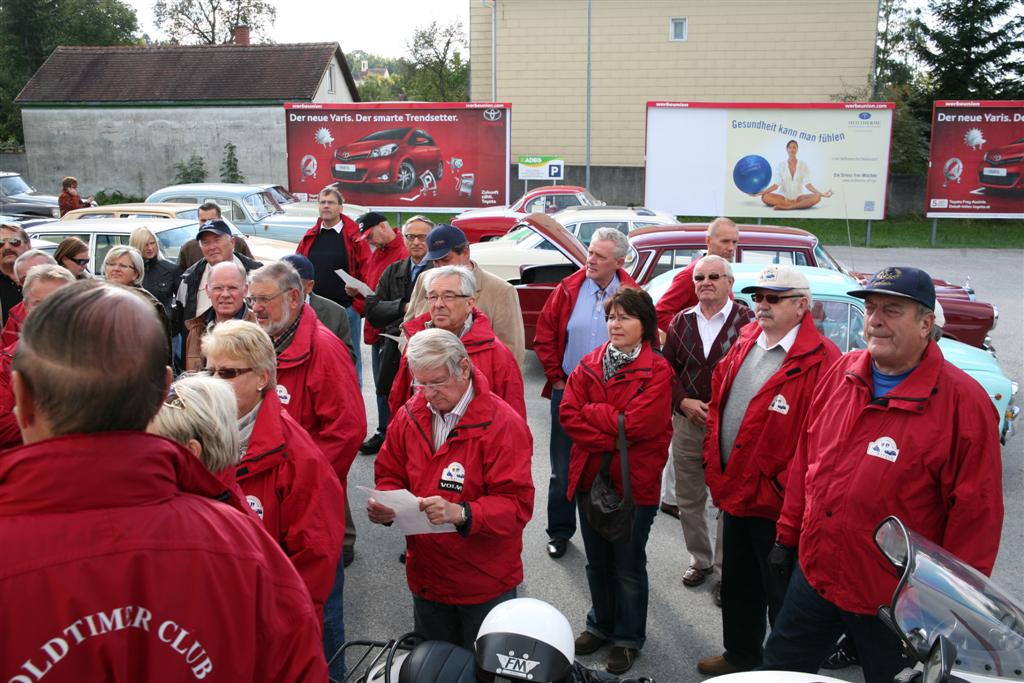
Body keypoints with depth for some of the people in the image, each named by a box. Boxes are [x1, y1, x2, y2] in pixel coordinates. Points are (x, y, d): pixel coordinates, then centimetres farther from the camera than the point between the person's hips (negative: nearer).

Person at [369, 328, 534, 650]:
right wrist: (385, 506, -13)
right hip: (426, 577, 5)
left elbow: (517, 504, -22)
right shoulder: (408, 415, -1)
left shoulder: (503, 424, -18)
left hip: (486, 584, -5)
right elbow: (390, 476, 9)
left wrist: (462, 513, -37)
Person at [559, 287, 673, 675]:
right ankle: (601, 624, 39)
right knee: (597, 562, 20)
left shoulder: (657, 371, -10)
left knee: (628, 566, 11)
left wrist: (592, 411, -11)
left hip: (634, 483, -4)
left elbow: (637, 423, -22)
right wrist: (613, 439, -18)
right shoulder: (589, 364, 4)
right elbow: (568, 414, -7)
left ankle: (628, 638, 29)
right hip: (589, 478, 5)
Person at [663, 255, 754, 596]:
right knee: (688, 499, 15)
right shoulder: (681, 321, 8)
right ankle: (699, 560, 33)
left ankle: (725, 569, 18)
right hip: (687, 423, 5)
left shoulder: (746, 321, -7)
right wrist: (684, 402, -6)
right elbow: (667, 369, 10)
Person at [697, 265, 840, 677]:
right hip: (734, 490, 8)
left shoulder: (821, 361, -18)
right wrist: (713, 463, 10)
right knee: (737, 584, 24)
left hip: (777, 504, -8)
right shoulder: (745, 342, 7)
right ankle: (740, 655, 44)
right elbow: (717, 402, 14)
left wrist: (783, 489, -20)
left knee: (781, 594, 10)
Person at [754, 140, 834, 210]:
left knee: (817, 197, -28)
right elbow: (776, 185, -2)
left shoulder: (803, 166, 6)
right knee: (765, 197, -30)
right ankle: (799, 204, -31)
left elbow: (807, 184, -2)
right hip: (783, 197, 0)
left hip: (798, 197, 0)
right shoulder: (780, 165, 4)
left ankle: (786, 206, -36)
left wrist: (822, 194, -17)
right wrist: (759, 193, -15)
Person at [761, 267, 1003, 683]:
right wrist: (788, 537, 12)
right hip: (813, 574, 5)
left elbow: (976, 516, -14)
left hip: (895, 602, -5)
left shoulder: (963, 402, -17)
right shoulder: (842, 373, -1)